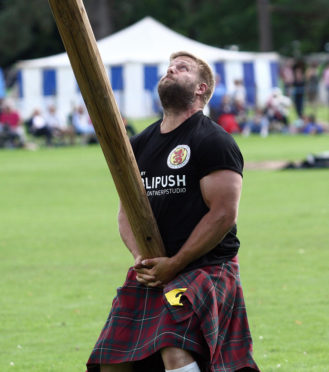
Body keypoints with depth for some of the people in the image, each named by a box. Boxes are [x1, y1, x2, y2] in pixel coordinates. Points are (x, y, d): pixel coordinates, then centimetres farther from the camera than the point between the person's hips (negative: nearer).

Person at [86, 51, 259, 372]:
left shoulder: (214, 141, -6)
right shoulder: (141, 144, 15)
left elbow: (224, 214, -13)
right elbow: (127, 210, 18)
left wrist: (174, 264, -15)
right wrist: (141, 256, -3)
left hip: (205, 268, -7)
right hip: (151, 272, 7)